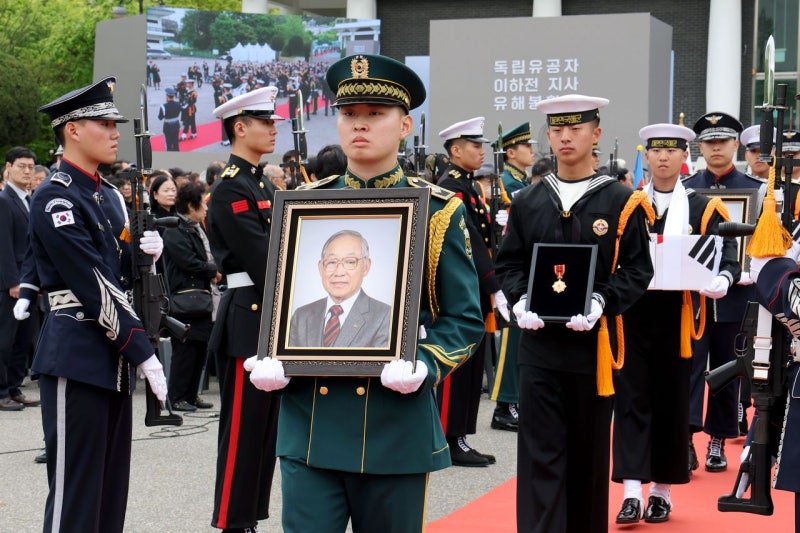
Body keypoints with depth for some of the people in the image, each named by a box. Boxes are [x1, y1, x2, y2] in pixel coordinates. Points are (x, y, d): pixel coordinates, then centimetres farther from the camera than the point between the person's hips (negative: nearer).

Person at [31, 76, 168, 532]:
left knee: (113, 487, 12)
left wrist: (143, 253, -2)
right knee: (76, 494, -5)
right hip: (77, 357, -9)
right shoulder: (55, 199, -12)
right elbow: (94, 288, -18)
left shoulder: (108, 197, 16)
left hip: (114, 357, 9)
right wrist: (143, 352, -20)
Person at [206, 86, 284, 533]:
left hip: (275, 317, 9)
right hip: (249, 319, -9)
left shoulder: (263, 184, 17)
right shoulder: (231, 189, -13)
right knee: (244, 427, -4)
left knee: (267, 425, 12)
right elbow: (263, 261, -19)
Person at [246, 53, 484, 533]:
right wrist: (271, 360, -4)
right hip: (308, 419, 2)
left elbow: (465, 319, 0)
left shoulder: (438, 212, 1)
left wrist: (423, 367, -18)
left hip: (397, 420, -2)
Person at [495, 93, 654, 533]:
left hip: (594, 342, -1)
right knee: (540, 451, -3)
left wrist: (602, 302, -17)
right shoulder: (526, 203, 7)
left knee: (589, 451, 11)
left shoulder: (622, 202, 0)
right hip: (539, 341, 1)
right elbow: (509, 263, 11)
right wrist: (520, 299, -8)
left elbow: (637, 271, -1)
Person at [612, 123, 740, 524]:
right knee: (631, 399, -3)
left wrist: (722, 280, -24)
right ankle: (632, 493, -5)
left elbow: (728, 257, -2)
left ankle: (662, 491, 18)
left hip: (675, 319, 0)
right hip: (630, 316, 0)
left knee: (671, 402, 7)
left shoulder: (704, 209, 4)